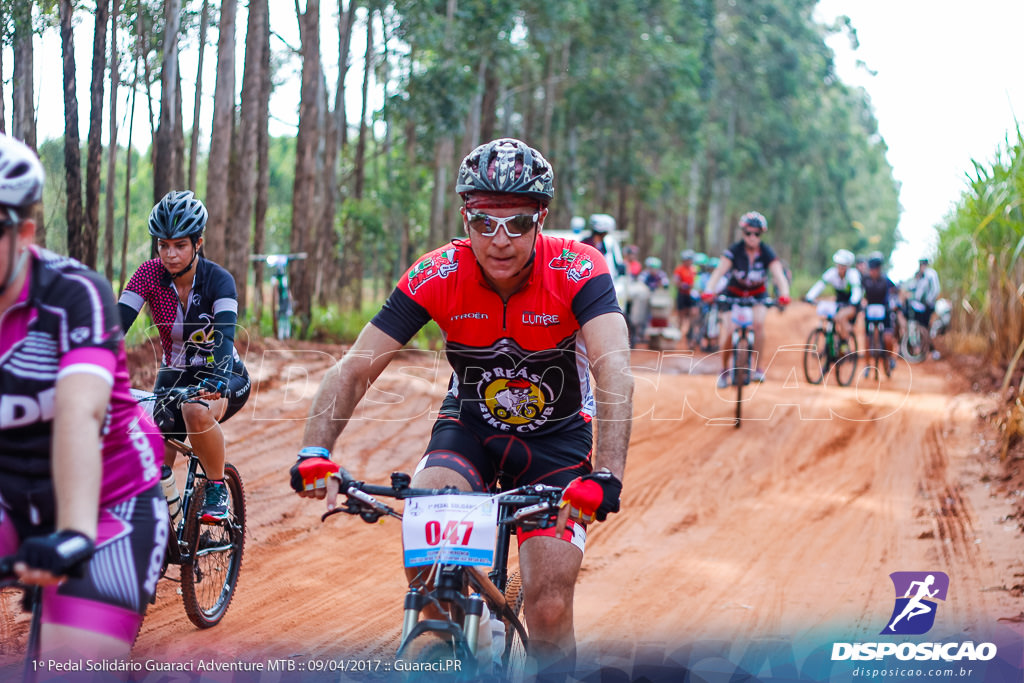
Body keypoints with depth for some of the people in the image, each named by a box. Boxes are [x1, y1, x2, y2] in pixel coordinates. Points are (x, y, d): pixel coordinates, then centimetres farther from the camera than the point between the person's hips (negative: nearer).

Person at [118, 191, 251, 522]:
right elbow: (117, 324, -19)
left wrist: (217, 379, -54)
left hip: (225, 379, -3)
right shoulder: (150, 274, -11)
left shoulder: (217, 279, -19)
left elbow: (225, 333, -35)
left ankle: (217, 488, -14)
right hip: (174, 375, 3)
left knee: (197, 411, -37)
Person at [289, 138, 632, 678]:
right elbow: (354, 369, -21)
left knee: (549, 610, -11)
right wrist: (315, 454, -37)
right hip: (469, 427, 1)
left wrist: (606, 476, -53)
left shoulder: (577, 270, -26)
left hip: (556, 438, -1)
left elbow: (614, 373, -38)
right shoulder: (437, 276, -21)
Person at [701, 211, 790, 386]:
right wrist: (709, 291, -53)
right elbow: (718, 272, -34)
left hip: (758, 295, 0)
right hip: (734, 294, 0)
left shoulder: (766, 252, -19)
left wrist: (784, 294, -51)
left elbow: (779, 275, -30)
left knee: (758, 322, -28)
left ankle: (759, 368, -18)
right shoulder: (734, 251, -22)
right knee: (727, 333, -15)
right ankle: (724, 369, 9)